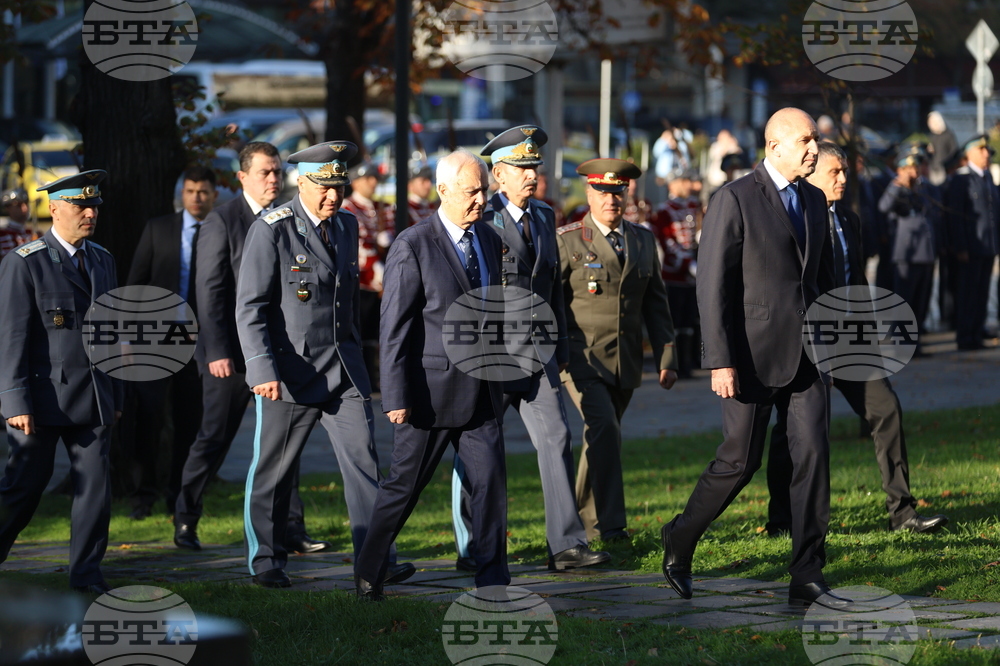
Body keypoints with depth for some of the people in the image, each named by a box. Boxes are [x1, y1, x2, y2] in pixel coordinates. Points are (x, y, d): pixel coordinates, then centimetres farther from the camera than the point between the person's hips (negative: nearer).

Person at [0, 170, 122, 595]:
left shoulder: (103, 261, 14)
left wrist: (116, 395, 15)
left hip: (92, 399, 5)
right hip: (43, 397, -5)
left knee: (95, 484, 0)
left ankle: (87, 574, 7)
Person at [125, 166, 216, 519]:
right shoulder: (158, 229, 6)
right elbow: (136, 282, 7)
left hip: (199, 341, 1)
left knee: (189, 422, 4)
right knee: (146, 414, -10)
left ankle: (178, 496, 16)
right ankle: (143, 494, -3)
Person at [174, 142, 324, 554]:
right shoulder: (221, 222, -6)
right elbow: (209, 291, -10)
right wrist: (216, 351, -16)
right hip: (231, 350, -5)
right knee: (214, 438, 4)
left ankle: (291, 531, 2)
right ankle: (185, 520, 20)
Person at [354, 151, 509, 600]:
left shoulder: (489, 239, 10)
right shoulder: (413, 246, -10)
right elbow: (394, 326, -11)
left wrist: (498, 374, 18)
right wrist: (397, 395, -15)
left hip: (480, 391, 5)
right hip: (431, 389, -5)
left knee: (491, 481, -5)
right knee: (404, 486, 6)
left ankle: (492, 582, -1)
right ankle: (369, 571, 23)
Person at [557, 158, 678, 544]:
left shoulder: (643, 241, 12)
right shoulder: (567, 241, -2)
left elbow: (656, 305, 15)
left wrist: (666, 358, 8)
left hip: (625, 362, 5)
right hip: (582, 358, -5)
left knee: (604, 438, 10)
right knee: (603, 429, -20)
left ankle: (585, 519, 24)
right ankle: (606, 524, -18)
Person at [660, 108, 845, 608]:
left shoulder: (814, 200, 12)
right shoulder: (735, 200, -9)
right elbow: (712, 285, -12)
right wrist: (720, 361, -17)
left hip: (806, 353, 5)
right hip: (754, 353, -5)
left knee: (813, 454, -5)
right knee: (741, 460, 1)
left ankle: (807, 580, -3)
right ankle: (680, 540, 26)